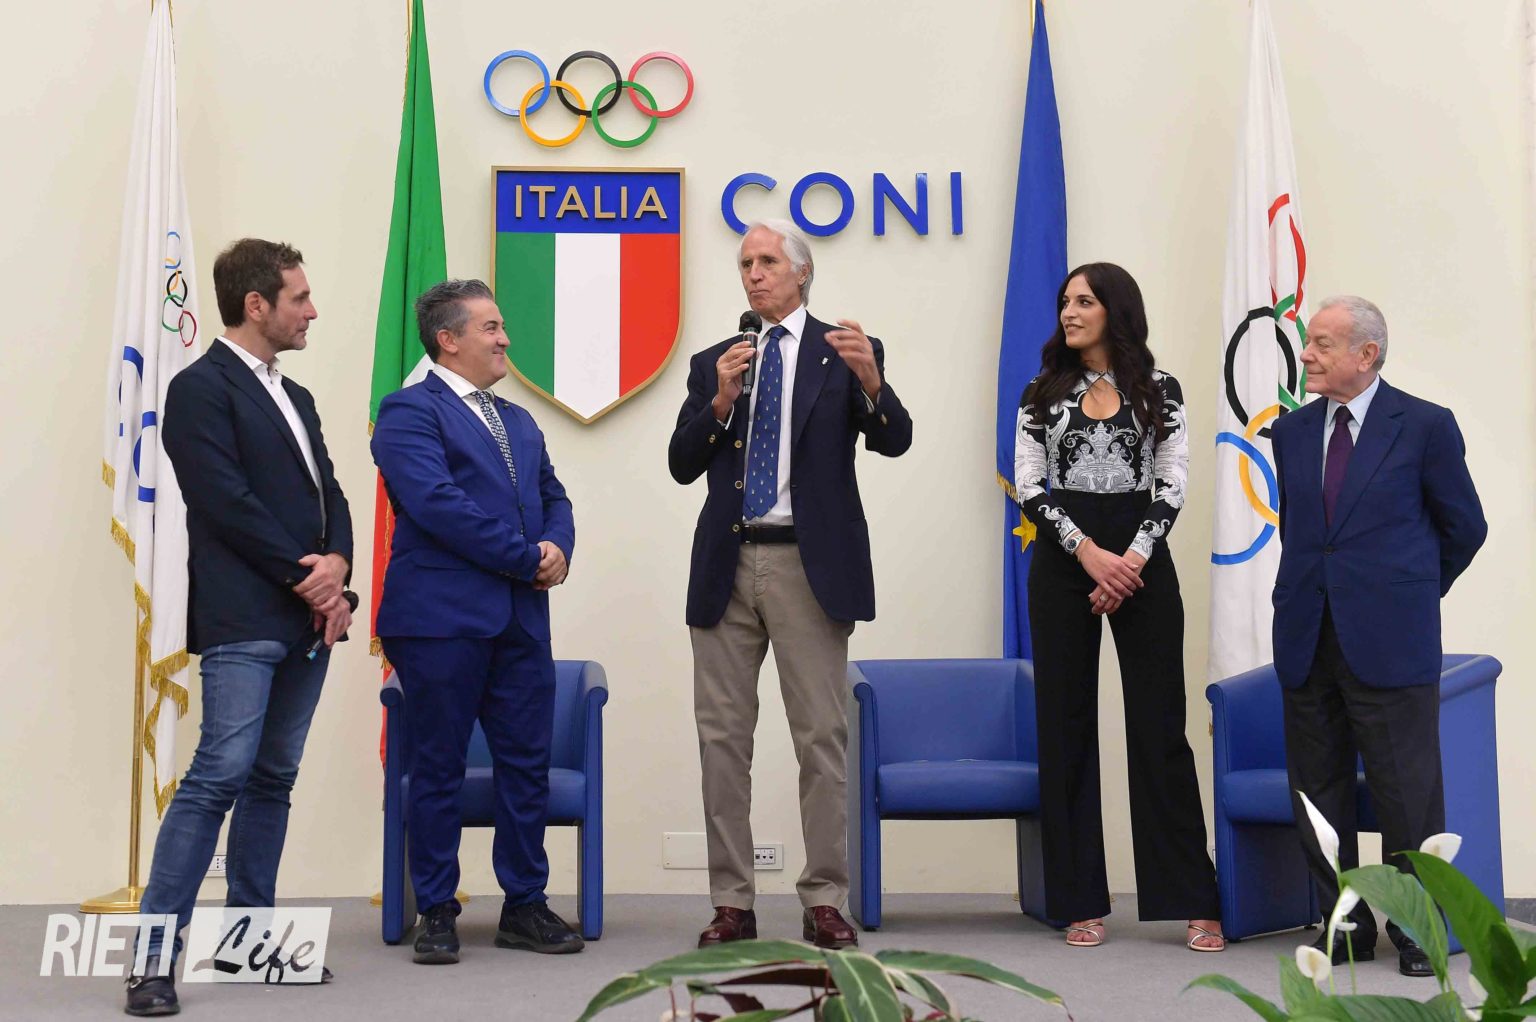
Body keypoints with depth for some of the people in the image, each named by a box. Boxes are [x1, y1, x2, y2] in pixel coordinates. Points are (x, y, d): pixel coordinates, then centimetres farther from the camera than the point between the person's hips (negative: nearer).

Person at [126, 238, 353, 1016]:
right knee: (219, 776, -13)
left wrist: (336, 566, -4)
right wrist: (305, 575, -10)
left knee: (273, 778, 10)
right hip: (243, 622, -8)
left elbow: (329, 496, 15)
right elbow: (226, 501, -14)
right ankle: (152, 954, -9)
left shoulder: (294, 397, 20)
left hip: (307, 620, 8)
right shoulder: (201, 388, -5)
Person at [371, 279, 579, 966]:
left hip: (521, 620, 7)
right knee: (439, 768, 2)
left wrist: (558, 546, -5)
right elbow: (437, 504, -17)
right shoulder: (409, 412, -5)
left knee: (527, 762, 7)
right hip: (442, 618, -7)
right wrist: (529, 560, -13)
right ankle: (437, 913, 13)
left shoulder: (519, 421, 21)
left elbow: (553, 497, 19)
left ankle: (524, 906, 18)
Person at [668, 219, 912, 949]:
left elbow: (895, 442, -9)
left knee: (822, 734, -1)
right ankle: (732, 902, 12)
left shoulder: (848, 351, 4)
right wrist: (720, 401, -11)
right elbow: (681, 465, 5)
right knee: (722, 736, 5)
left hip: (809, 564, -3)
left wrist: (870, 381, -28)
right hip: (727, 564, 4)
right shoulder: (712, 363, 13)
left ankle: (825, 901, 6)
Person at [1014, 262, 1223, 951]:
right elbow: (1028, 488, 0)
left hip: (1142, 560, -1)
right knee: (1066, 727, 2)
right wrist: (1088, 552, -12)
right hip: (1063, 563, 1)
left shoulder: (1160, 391, 5)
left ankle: (1193, 903, 5)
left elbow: (1172, 486, -1)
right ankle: (1082, 902, 10)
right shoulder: (1043, 395, 7)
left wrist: (1133, 558, -14)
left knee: (1160, 725, -1)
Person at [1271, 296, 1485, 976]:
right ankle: (1345, 926, 22)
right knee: (1317, 788, 9)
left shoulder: (1425, 426, -3)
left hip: (1388, 639, -5)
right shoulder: (1293, 431, 10)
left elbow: (1464, 527, 6)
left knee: (1407, 791, 1)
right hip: (1307, 639, 5)